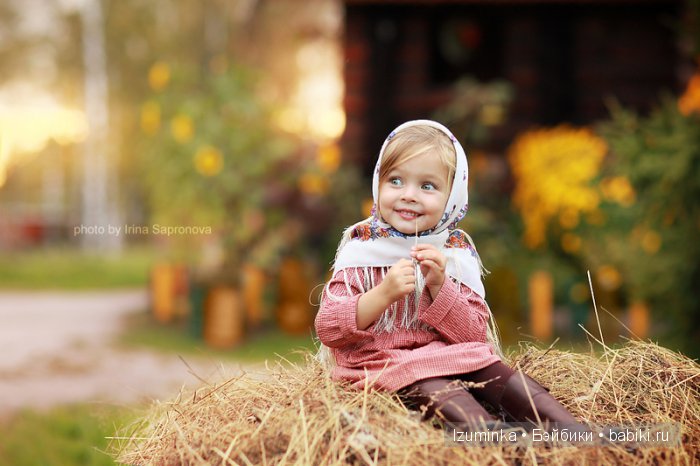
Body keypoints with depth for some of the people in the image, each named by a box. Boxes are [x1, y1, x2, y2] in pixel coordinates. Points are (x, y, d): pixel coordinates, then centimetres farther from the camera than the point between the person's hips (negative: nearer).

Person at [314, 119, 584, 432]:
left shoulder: (456, 253, 6)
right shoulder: (361, 248, 0)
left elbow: (475, 336, 0)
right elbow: (327, 330, -8)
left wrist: (439, 286, -16)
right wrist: (384, 294, -22)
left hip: (448, 357, 4)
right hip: (382, 363, -4)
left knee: (495, 372, -24)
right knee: (432, 387, -33)